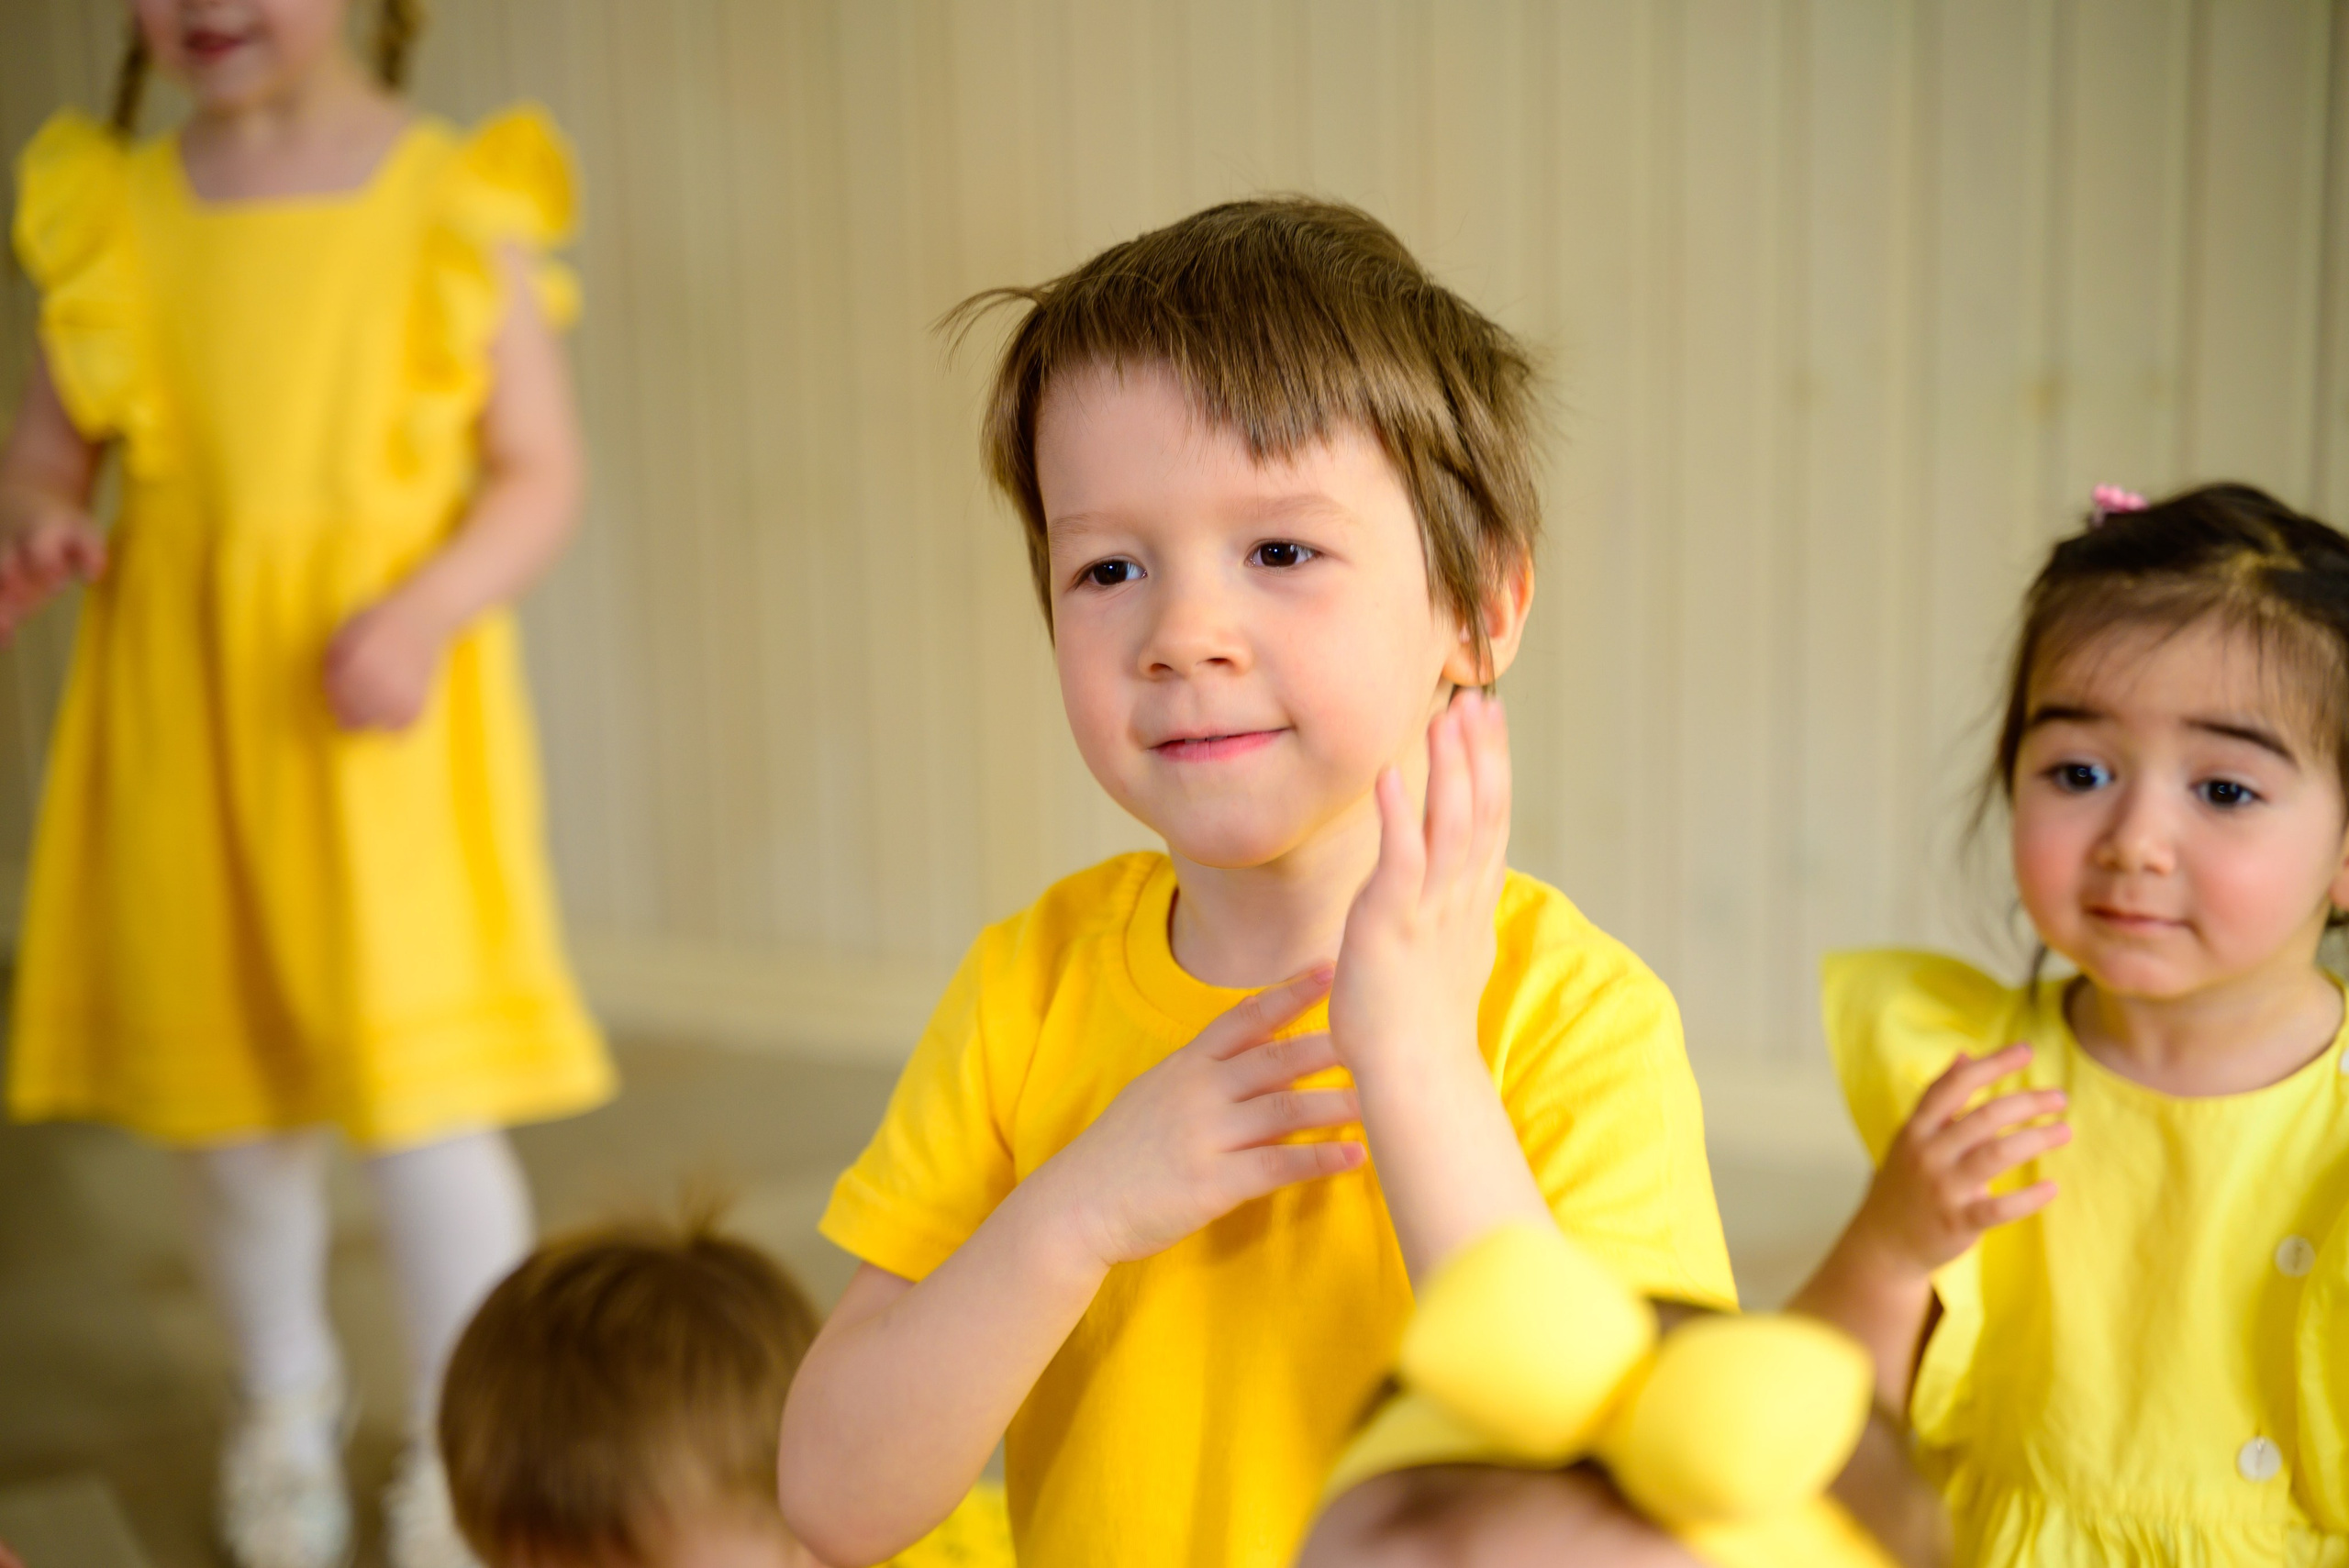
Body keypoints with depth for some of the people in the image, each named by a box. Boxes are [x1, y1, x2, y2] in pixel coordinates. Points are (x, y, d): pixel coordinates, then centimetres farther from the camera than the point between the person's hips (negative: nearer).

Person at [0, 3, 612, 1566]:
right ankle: (287, 1405, 40)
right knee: (223, 1085, 15)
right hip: (183, 709, 4)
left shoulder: (460, 205, -5)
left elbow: (541, 474, -4)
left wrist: (421, 614, -19)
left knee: (420, 1099, -3)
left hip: (384, 717, -3)